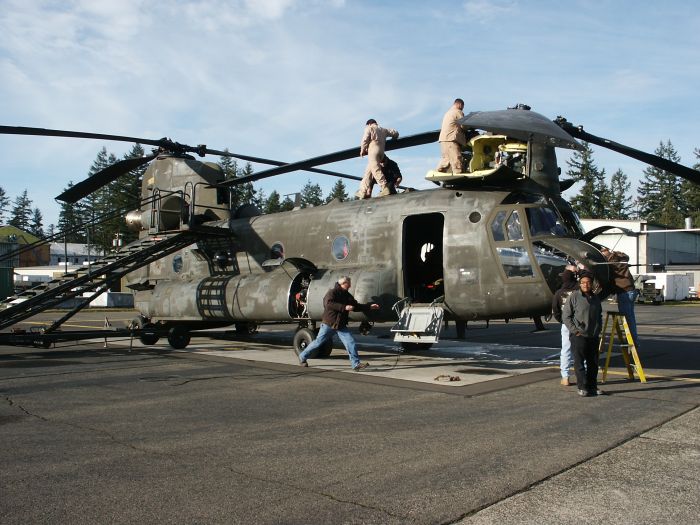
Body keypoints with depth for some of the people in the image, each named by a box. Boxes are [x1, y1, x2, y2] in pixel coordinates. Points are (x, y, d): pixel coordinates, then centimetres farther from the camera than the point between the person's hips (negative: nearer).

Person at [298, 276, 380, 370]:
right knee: (318, 342, 4)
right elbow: (328, 304, -29)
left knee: (350, 342, -8)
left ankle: (356, 364, -7)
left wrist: (370, 307, 10)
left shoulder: (347, 295, 11)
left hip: (341, 325, 6)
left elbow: (356, 306, 19)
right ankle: (302, 357, 22)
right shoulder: (332, 292, -11)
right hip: (329, 324, -6)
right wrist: (344, 307, -33)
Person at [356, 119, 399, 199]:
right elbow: (395, 133, 21)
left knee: (376, 170, -15)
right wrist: (393, 139, 42)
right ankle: (363, 191, 5)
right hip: (381, 151, 7)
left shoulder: (369, 128, 8)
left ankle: (385, 188, -28)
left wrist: (362, 150, 12)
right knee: (368, 172, 9)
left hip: (373, 150, -7)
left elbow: (365, 139, -1)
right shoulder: (383, 129, 23)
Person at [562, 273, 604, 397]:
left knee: (593, 362, 10)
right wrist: (574, 330, -11)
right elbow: (565, 316, -7)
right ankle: (582, 388, 4)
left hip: (593, 336, 6)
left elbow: (599, 316, 24)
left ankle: (592, 387, 20)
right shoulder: (574, 296, -6)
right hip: (578, 336, -6)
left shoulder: (595, 298, 12)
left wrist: (598, 330, 11)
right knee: (579, 362, -2)